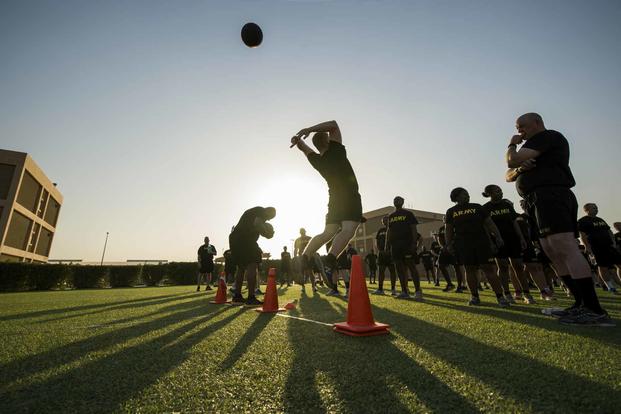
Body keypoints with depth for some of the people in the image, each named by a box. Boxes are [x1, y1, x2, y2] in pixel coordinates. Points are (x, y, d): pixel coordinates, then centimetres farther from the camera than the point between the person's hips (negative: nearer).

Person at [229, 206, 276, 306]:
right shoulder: (261, 211, -1)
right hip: (243, 240, -10)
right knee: (252, 266, -11)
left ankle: (237, 296, 21)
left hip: (234, 238, 10)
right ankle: (251, 298, -14)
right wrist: (266, 233, -4)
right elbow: (257, 224, -21)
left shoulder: (253, 211, 29)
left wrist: (257, 249, 27)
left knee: (241, 267, 17)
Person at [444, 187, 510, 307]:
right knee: (470, 269, 2)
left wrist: (498, 236, 0)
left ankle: (500, 296, 0)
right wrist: (449, 244, 0)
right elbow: (449, 230, 8)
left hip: (481, 242, 0)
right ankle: (474, 296, 10)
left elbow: (489, 223, 10)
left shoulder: (477, 207, 13)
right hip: (463, 245, 0)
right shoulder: (451, 212, 10)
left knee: (488, 268, -5)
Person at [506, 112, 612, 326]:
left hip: (549, 194, -10)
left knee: (565, 248, -18)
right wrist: (519, 169, 0)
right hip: (541, 200, 10)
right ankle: (582, 304, 8)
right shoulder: (535, 149, 31)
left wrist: (512, 145, 9)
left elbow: (512, 160, -13)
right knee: (553, 253, 6)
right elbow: (509, 176, 23)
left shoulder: (546, 136, 1)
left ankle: (595, 311, -20)